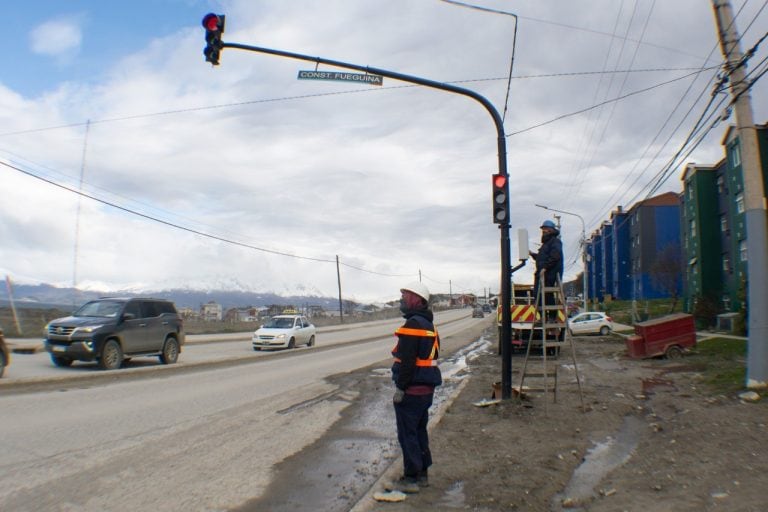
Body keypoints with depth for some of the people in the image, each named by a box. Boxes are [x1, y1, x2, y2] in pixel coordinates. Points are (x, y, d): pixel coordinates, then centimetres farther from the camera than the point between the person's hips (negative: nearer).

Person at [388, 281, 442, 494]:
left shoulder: (412, 324, -19)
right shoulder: (428, 324, 13)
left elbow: (407, 361, -23)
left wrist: (400, 388, -18)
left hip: (412, 390, -10)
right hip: (427, 389, 10)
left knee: (407, 434, 1)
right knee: (419, 431, 18)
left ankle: (411, 478, 9)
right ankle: (422, 474, 27)